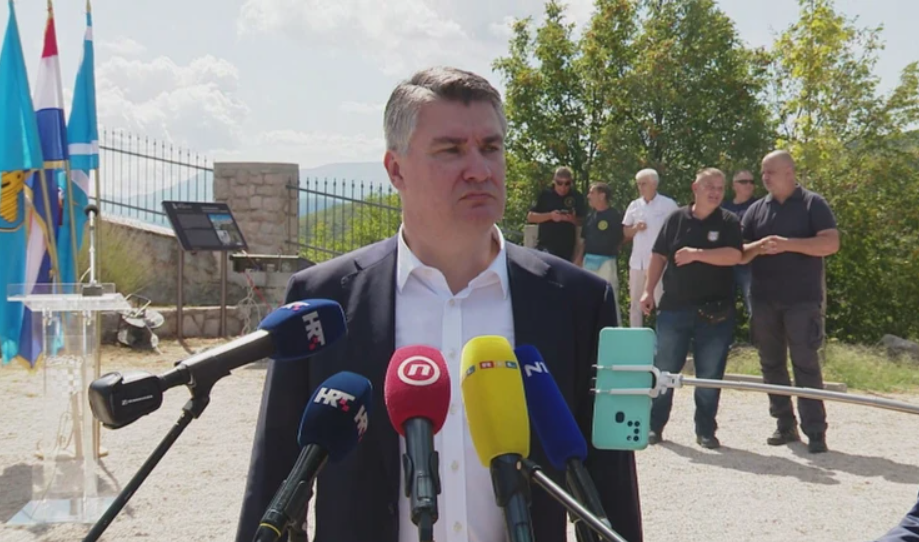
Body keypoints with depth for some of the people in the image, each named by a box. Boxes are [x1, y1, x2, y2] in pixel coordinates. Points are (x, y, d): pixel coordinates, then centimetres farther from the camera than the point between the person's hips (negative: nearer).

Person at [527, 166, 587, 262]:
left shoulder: (577, 197, 2)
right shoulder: (546, 195, -1)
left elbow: (584, 221, 7)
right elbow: (530, 217, -1)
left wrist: (573, 219, -16)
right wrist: (550, 215, -17)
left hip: (567, 247, 2)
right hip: (546, 245, -2)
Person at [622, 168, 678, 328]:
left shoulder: (668, 204, -3)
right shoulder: (634, 205, 9)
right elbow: (626, 233, 13)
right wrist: (635, 228, -7)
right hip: (637, 261, 5)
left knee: (661, 302, -4)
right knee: (635, 303, 10)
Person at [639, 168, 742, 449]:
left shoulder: (729, 222, 2)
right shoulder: (676, 219, 6)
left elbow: (734, 256, -13)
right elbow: (659, 256, 8)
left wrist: (696, 253, -18)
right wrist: (648, 290, 2)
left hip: (715, 311, -1)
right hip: (674, 307, 1)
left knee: (710, 374, 4)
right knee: (664, 369, 5)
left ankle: (705, 430, 15)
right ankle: (654, 425, 15)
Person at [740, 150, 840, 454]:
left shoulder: (813, 204, 1)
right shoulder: (756, 210, 12)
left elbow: (831, 243, -11)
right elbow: (739, 254, 10)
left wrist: (788, 244, -19)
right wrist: (759, 247, -12)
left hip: (803, 300, -5)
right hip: (764, 300, 5)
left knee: (806, 365, -7)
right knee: (771, 364, 8)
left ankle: (815, 431, -3)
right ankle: (786, 425, 18)